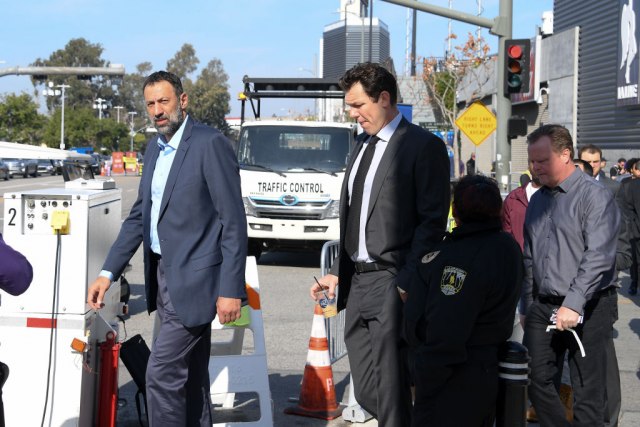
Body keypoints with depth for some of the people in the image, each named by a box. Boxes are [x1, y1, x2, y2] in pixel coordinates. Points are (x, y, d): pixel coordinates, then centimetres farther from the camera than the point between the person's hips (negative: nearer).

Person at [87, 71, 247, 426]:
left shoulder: (211, 144, -12)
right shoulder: (154, 148, 13)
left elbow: (234, 222, -15)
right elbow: (139, 216, 18)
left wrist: (230, 290, -18)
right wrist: (108, 273, 11)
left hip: (193, 280, -8)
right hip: (163, 275, 8)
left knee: (162, 373, -10)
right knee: (190, 377, 15)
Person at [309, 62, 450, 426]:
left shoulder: (424, 146, -7)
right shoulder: (363, 145, 17)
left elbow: (432, 221, -11)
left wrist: (406, 282, -16)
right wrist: (338, 272, 14)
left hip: (392, 284, -8)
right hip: (357, 282, 8)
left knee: (390, 393, -4)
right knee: (366, 392, 11)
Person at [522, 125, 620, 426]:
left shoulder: (595, 196, -10)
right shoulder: (538, 200, 12)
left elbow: (598, 256, -20)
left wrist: (573, 304, -26)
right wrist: (526, 307, 16)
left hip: (587, 310, -6)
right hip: (543, 308, 7)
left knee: (588, 392, 1)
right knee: (538, 379, 8)